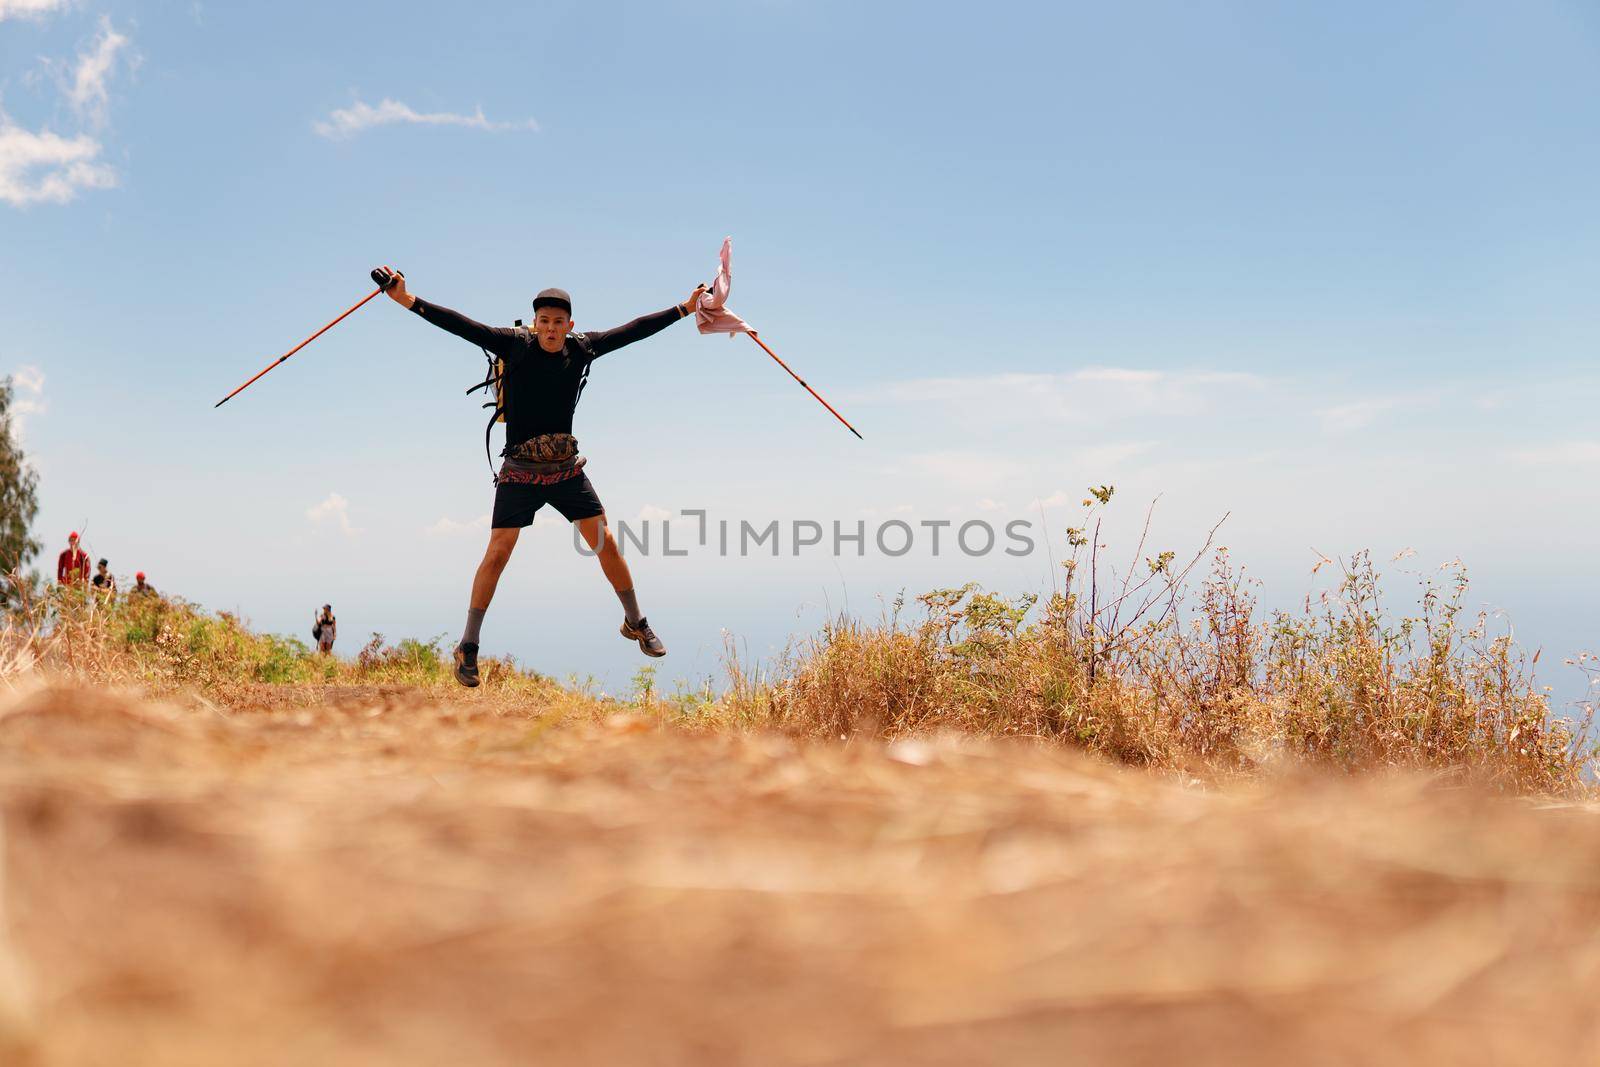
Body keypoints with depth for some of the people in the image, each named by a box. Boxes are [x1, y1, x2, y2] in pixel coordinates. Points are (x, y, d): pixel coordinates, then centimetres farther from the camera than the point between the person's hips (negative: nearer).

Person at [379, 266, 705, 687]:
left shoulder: (582, 348, 1)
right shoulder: (515, 345, -9)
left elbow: (634, 330, 9)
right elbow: (461, 325, -17)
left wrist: (685, 308, 15)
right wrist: (408, 300, -27)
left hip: (567, 469, 3)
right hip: (519, 471, -3)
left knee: (605, 541, 3)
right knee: (498, 551, -7)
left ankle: (635, 622, 21)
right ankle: (468, 646, 3)